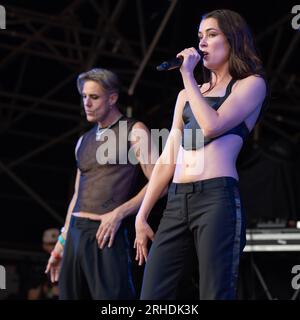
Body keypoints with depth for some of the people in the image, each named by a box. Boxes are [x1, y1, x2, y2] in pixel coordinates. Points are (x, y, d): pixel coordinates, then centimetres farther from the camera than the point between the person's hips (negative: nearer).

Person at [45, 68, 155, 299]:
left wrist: (118, 213, -17)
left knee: (111, 295, -12)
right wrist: (62, 241, 19)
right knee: (69, 295, 4)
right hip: (76, 233, 7)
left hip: (106, 233, -7)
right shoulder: (84, 141, 20)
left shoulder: (134, 131, -1)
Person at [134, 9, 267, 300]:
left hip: (217, 199, -6)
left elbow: (212, 125, -11)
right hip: (176, 203, 6)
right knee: (152, 297, -2)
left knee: (214, 295, -10)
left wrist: (188, 75, -1)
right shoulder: (187, 94, 24)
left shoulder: (251, 84, 8)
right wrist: (141, 215, 14)